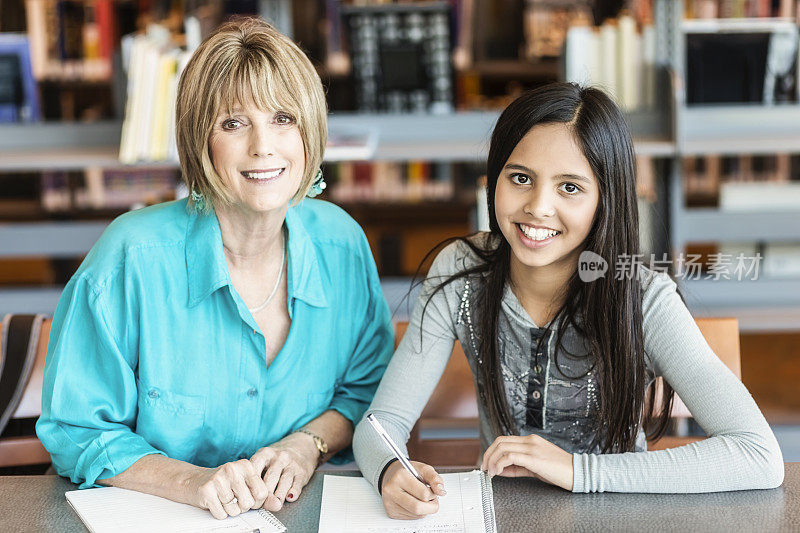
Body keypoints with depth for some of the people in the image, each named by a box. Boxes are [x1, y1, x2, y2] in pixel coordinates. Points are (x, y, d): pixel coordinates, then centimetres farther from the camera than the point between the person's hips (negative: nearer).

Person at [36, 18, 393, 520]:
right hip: (151, 521, -2)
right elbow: (74, 432, -6)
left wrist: (307, 445, -9)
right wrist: (192, 481, -20)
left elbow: (368, 389, 10)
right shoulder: (133, 257, -13)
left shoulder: (341, 243, -3)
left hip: (303, 511, 2)